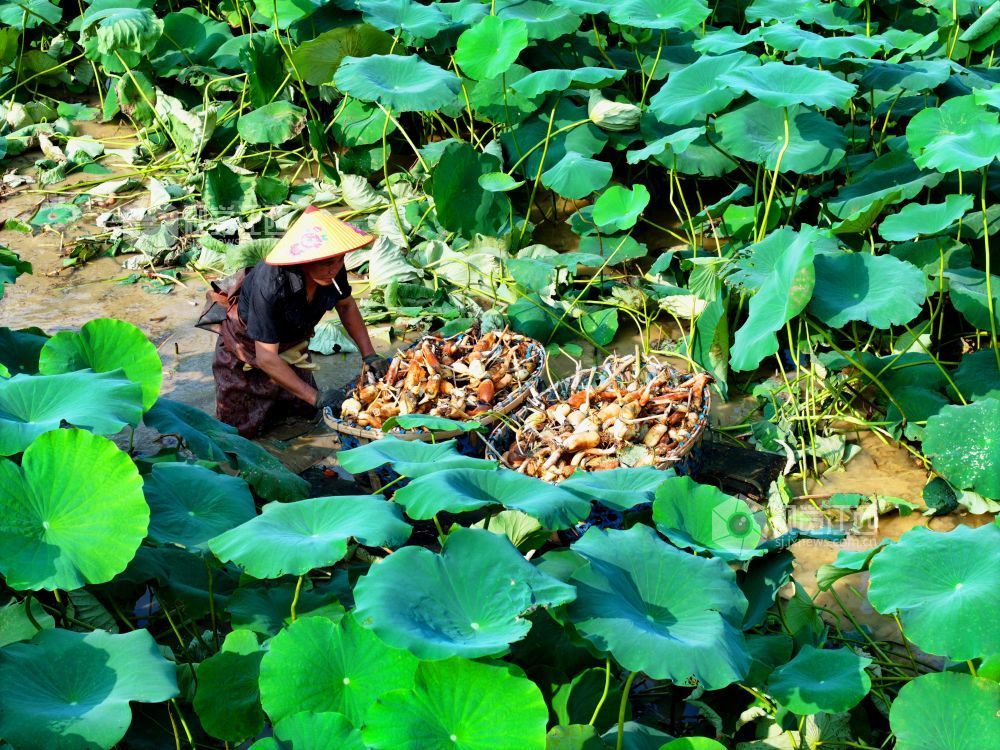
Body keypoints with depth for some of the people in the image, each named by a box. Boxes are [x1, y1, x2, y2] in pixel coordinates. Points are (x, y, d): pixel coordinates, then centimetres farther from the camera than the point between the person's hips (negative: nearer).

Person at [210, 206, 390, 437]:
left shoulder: (332, 270, -25)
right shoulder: (269, 285, -42)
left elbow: (346, 306, -1)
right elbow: (266, 358, -36)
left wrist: (369, 355, -10)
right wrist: (316, 397, -36)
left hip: (291, 344, 5)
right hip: (247, 346, -5)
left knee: (305, 411, 10)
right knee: (241, 428, 6)